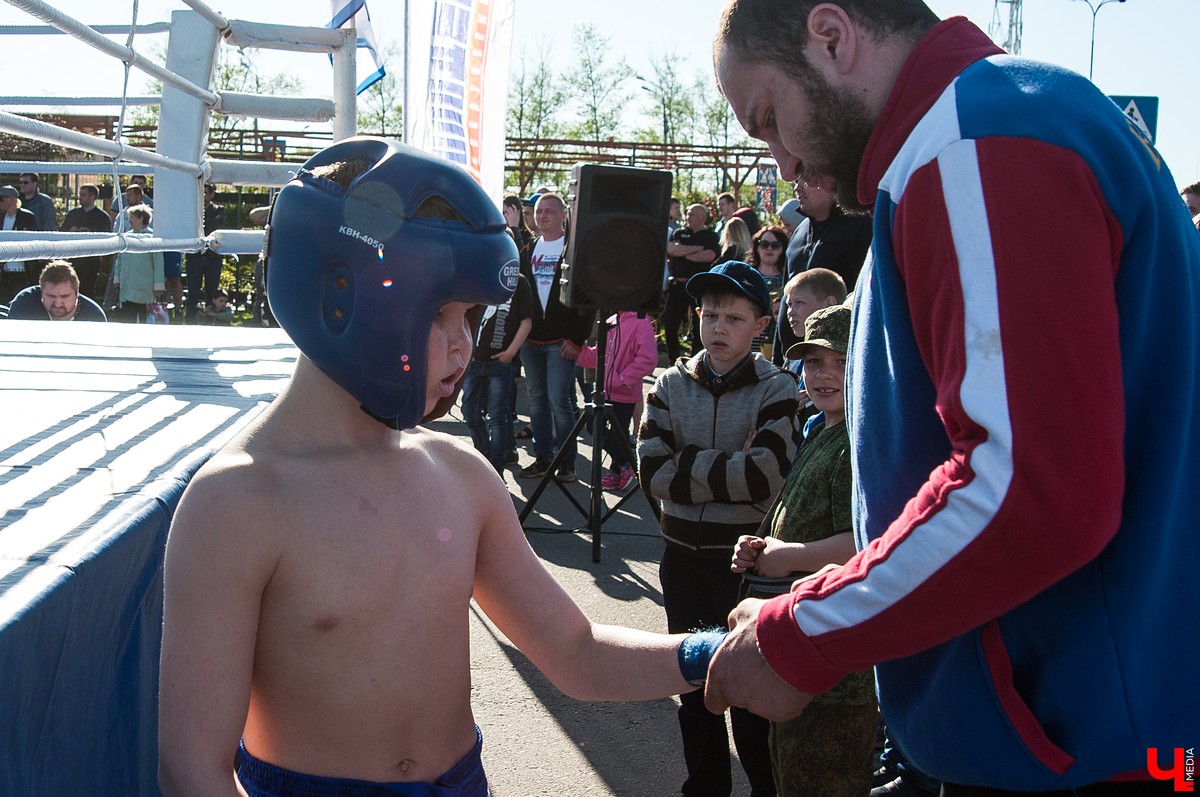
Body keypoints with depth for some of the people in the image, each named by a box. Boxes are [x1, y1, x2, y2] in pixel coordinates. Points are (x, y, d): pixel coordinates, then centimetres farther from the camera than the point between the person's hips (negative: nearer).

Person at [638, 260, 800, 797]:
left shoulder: (776, 390, -7)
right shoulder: (671, 386, 2)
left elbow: (767, 476, -21)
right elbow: (652, 473, -9)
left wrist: (687, 462, -15)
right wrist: (730, 472, -15)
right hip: (682, 555, 4)